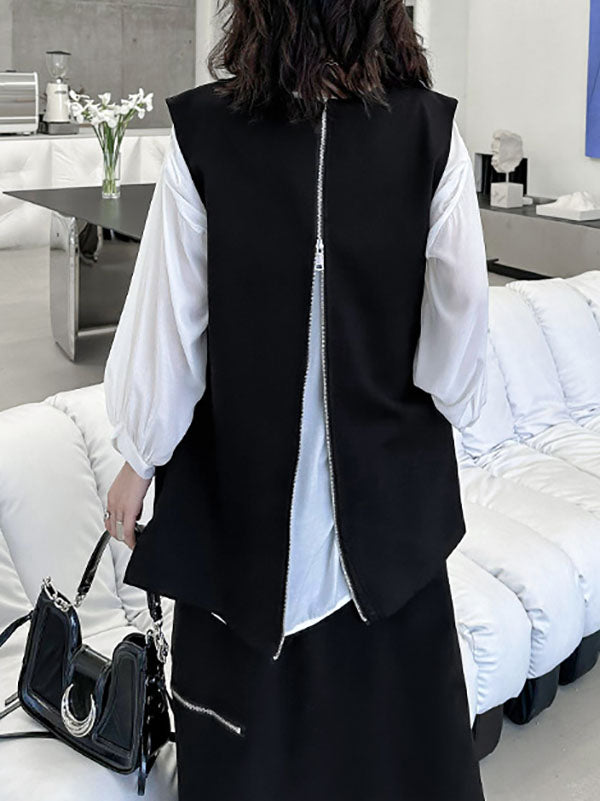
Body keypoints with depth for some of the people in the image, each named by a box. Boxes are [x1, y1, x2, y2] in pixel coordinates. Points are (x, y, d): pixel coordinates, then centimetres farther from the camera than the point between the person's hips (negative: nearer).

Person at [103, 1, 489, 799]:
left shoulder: (202, 130, -13)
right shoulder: (433, 130, -11)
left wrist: (141, 456, 4)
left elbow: (168, 317, -9)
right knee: (391, 703, 19)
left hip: (242, 471, -1)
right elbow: (461, 312, -6)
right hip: (388, 479, 1)